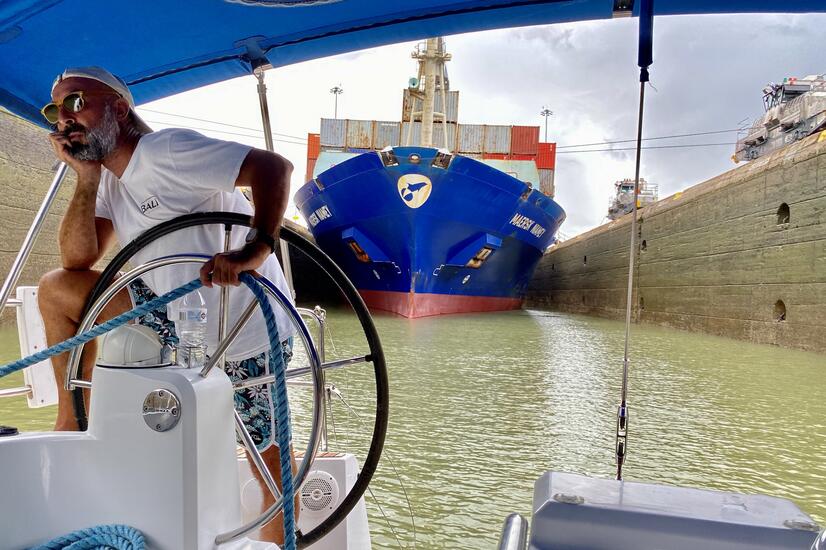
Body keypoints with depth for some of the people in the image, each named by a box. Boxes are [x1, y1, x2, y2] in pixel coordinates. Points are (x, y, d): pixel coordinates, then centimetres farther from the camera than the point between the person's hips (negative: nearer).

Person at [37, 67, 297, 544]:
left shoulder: (167, 151, -17)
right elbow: (77, 261, 1)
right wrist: (87, 178, -6)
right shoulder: (112, 180, 10)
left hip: (247, 331, -8)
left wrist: (255, 251, -38)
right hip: (182, 318, 8)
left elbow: (275, 166, -26)